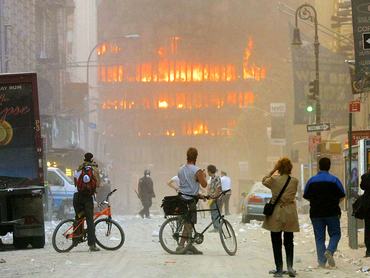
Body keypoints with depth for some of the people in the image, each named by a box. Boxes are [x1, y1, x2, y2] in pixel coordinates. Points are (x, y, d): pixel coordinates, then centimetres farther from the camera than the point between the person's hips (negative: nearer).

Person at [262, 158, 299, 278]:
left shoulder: (274, 180, -11)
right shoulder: (295, 181, -5)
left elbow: (264, 181, 9)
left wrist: (273, 171, 11)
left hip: (276, 214, -2)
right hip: (290, 214, 2)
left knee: (276, 243, 6)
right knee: (289, 242, 13)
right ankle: (290, 266, -1)